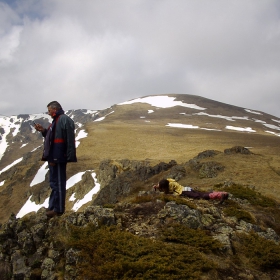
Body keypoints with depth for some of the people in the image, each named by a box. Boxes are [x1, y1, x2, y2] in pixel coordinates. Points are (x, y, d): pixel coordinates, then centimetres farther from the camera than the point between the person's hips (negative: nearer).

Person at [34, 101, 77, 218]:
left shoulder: (64, 120, -14)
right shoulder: (56, 120, 18)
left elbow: (69, 140, -21)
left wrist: (69, 157, -25)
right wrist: (43, 130, 11)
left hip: (58, 157, -11)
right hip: (54, 157, 11)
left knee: (58, 183, -4)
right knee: (55, 182, 17)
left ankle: (58, 209, 3)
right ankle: (53, 207, 27)